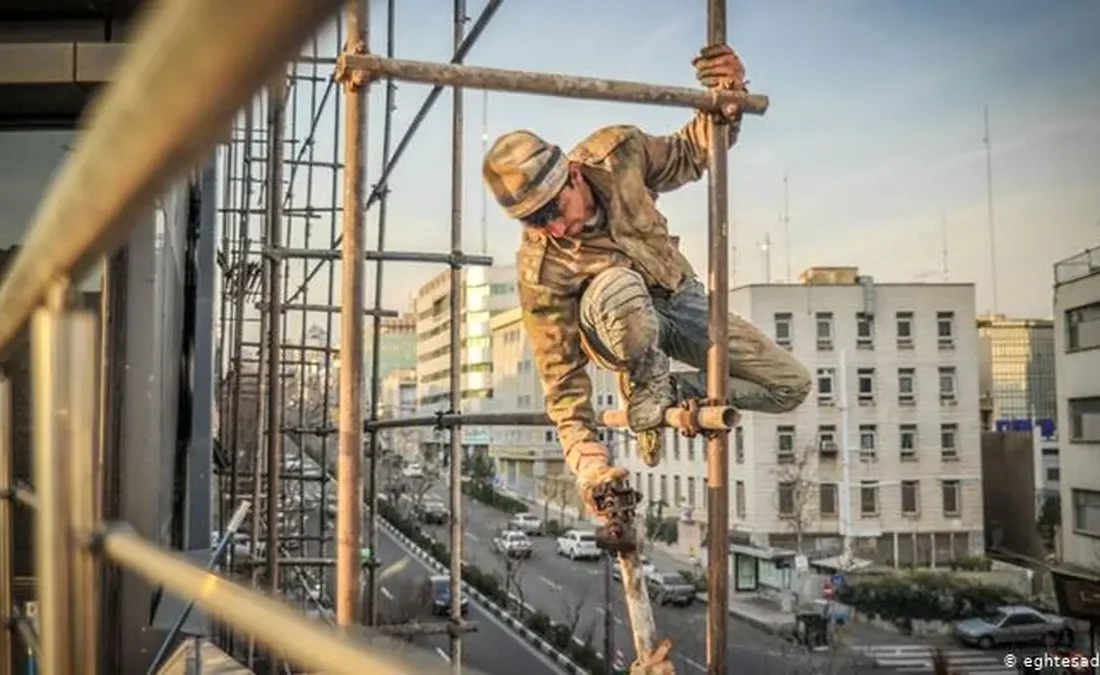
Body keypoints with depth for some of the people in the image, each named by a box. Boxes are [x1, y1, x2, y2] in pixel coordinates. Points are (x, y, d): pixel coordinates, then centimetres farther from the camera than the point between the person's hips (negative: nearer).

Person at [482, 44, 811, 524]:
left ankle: (680, 392, 10)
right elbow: (563, 379, -26)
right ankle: (647, 395, -15)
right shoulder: (539, 271, -30)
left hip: (681, 299, 4)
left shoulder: (617, 152, -22)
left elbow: (691, 155, -2)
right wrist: (589, 466, -36)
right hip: (618, 324, -4)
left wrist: (726, 106, -23)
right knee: (618, 287, -43)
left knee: (791, 386, -9)